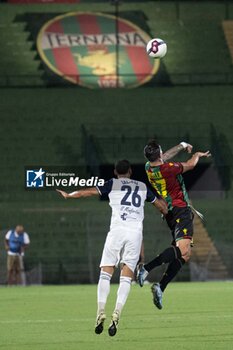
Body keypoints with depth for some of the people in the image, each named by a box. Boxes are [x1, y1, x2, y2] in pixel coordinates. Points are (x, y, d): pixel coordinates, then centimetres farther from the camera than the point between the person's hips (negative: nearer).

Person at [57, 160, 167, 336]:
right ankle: (117, 315, -14)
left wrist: (68, 195, 29)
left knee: (105, 274, 3)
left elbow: (87, 192, 13)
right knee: (126, 278, 1)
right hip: (136, 233, 2)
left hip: (117, 230, -2)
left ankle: (101, 312, -9)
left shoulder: (113, 184, 10)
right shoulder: (142, 187, 19)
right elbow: (162, 205, 29)